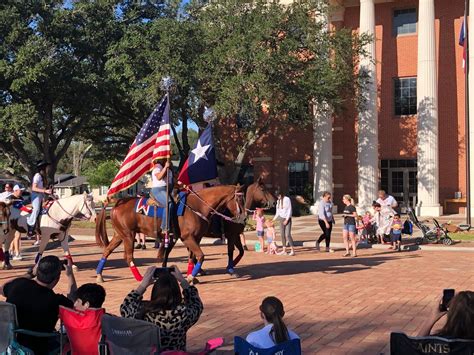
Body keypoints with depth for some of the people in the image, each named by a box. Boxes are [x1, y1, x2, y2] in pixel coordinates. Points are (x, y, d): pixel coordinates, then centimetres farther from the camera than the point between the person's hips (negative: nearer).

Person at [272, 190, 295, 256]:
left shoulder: (287, 199, -9)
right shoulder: (278, 201, 11)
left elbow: (290, 210, -11)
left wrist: (287, 219, -16)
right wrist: (274, 219, 12)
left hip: (287, 219, -6)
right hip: (281, 219, 7)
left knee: (287, 234, -14)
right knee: (282, 235, 4)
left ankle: (292, 250, -12)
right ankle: (284, 250, 8)